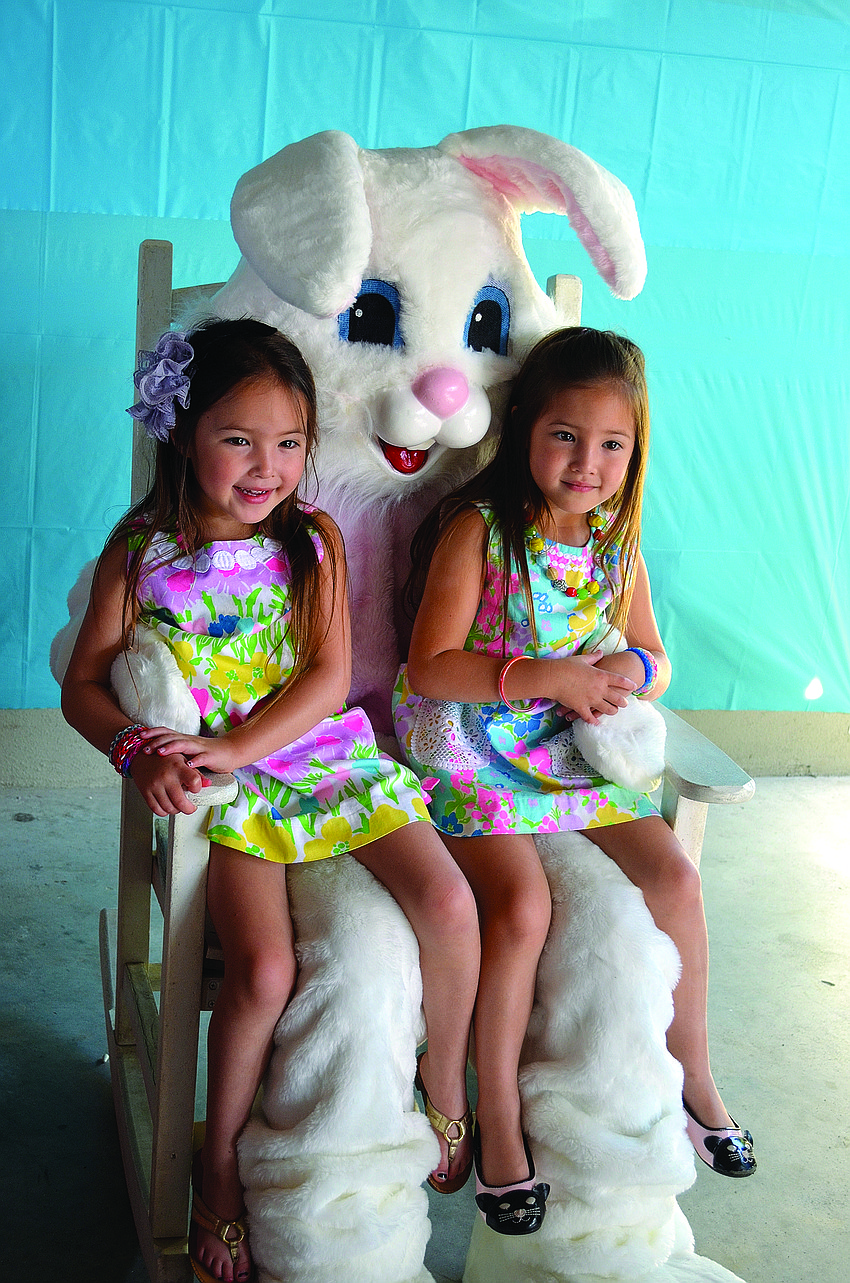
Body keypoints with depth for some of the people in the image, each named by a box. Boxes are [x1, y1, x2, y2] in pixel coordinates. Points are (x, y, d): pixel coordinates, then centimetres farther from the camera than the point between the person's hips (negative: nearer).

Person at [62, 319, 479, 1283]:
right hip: (222, 790, -2)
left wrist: (233, 748, -18)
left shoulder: (312, 541, 4)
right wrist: (139, 752, -17)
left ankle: (445, 1084, 12)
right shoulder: (141, 552, 1)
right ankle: (220, 1161, 3)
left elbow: (327, 676, -5)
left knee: (449, 904, -16)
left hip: (328, 756, 2)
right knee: (263, 968, -23)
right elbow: (83, 688, 3)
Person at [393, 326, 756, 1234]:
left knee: (675, 877, -7)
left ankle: (692, 1076, 15)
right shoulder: (477, 529, -13)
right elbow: (431, 668, -18)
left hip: (576, 753, 6)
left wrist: (632, 673, -11)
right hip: (473, 753, -5)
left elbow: (655, 658, 14)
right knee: (522, 906, -25)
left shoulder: (616, 544, 5)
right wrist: (548, 677, -26)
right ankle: (497, 1115, -6)